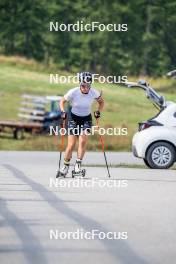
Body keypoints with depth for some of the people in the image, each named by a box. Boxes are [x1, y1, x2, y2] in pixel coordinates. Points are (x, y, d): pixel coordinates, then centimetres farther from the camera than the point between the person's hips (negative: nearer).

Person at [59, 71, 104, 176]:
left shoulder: (94, 93, -16)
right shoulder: (73, 92, -21)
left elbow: (101, 102, 4)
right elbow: (62, 101, -4)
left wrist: (99, 112, -11)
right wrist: (63, 111, -20)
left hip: (86, 119, 1)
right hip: (74, 118, -1)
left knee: (83, 141, -21)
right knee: (71, 145, -6)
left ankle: (78, 164, -10)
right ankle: (66, 165, 13)